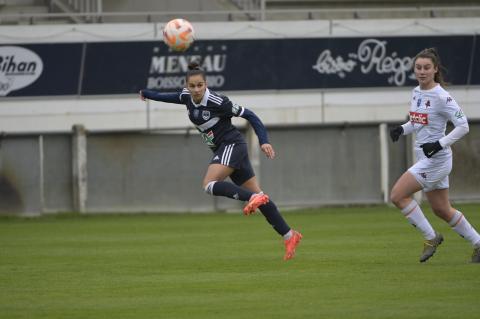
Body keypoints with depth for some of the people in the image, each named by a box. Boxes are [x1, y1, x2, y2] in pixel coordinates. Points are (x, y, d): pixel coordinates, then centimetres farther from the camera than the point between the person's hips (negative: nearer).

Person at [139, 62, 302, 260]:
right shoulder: (187, 97, 2)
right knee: (258, 195, 4)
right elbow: (170, 97, 26)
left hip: (231, 145, -7)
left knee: (209, 185, -24)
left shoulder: (217, 102, -19)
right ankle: (289, 235, 5)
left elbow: (249, 115, -14)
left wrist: (264, 141, -20)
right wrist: (147, 94, 39)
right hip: (222, 150, 7)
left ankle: (254, 198, -33)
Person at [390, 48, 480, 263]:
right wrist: (402, 129, 3)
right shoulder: (416, 93, 9)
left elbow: (463, 126, -15)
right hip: (424, 158, 9)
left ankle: (431, 238, -2)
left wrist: (440, 144, -23)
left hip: (436, 158, -9)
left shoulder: (441, 97, -16)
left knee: (398, 195, -14)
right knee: (441, 210, 14)